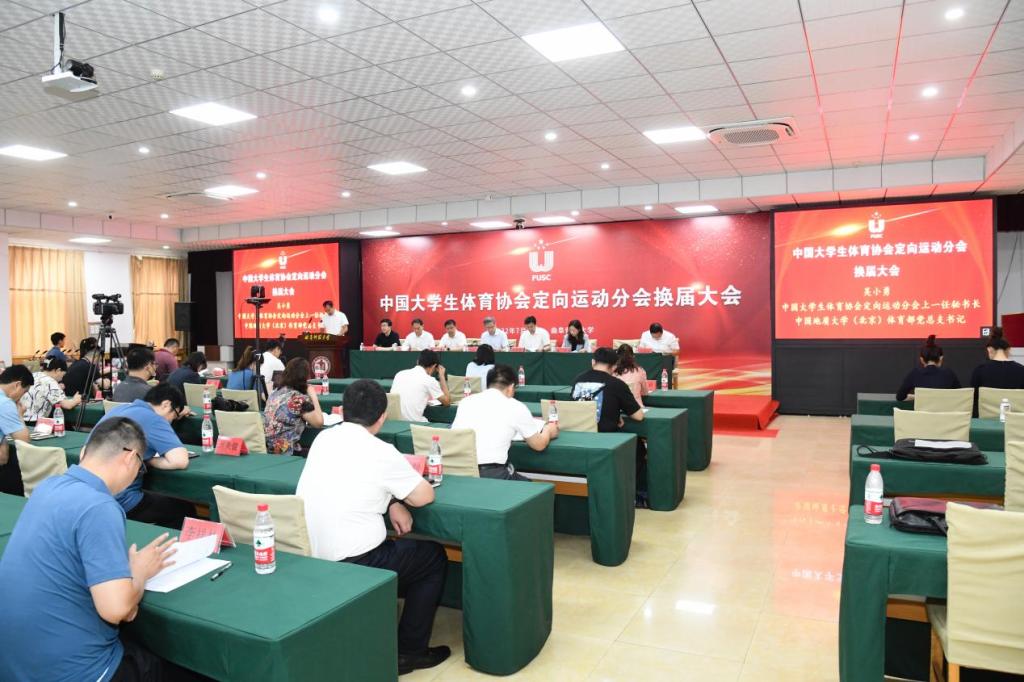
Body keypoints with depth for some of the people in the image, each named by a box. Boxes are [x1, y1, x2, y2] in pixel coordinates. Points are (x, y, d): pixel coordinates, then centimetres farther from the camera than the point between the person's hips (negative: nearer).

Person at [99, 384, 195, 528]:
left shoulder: (119, 408, 10)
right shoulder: (153, 419, -14)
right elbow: (180, 461, -25)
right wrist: (149, 461, -6)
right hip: (120, 502, -8)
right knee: (186, 510, 10)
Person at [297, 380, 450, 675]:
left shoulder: (323, 438, 3)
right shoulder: (381, 452, -16)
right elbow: (425, 496, -6)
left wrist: (390, 502, 5)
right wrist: (401, 490, 14)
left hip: (306, 560, 7)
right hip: (351, 564, -7)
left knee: (393, 545, 31)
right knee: (434, 556, 14)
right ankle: (408, 651, 18)